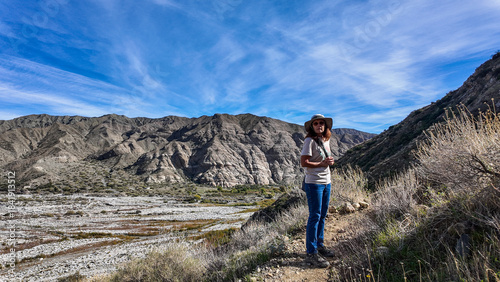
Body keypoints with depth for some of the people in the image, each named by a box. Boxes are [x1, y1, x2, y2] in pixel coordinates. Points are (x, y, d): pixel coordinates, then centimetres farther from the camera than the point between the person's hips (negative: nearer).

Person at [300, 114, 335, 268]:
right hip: (314, 183, -8)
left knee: (322, 215, 15)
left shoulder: (326, 140, 13)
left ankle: (320, 245, 30)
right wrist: (322, 164, -22)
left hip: (326, 182, 8)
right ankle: (311, 253, 2)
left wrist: (330, 161, 7)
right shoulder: (310, 141, -12)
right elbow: (304, 163, -18)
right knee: (315, 216, -6)